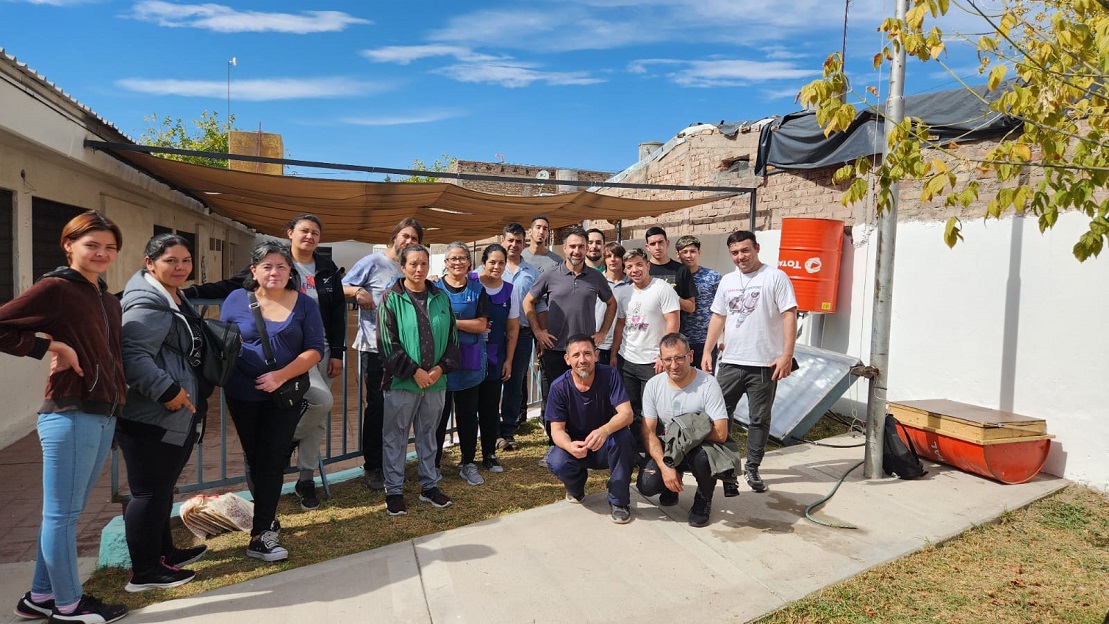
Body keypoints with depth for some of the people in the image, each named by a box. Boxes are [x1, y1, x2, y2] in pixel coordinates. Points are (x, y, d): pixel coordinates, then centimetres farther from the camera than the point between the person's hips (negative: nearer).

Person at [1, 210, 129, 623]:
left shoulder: (109, 301, 15)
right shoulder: (56, 288, -9)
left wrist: (118, 398, 5)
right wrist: (51, 347, -14)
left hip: (104, 416, 8)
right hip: (70, 415, -8)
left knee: (66, 511, 17)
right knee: (62, 513, 5)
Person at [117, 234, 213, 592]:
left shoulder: (175, 298, 16)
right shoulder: (148, 302, -18)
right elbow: (132, 355, -28)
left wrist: (197, 390, 23)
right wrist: (167, 390, -26)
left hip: (172, 417, 11)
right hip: (149, 418, -11)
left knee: (162, 488, 20)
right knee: (149, 492, -1)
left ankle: (164, 553, 34)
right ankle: (144, 573, 11)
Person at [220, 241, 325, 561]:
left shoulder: (304, 304, -3)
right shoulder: (237, 300, 0)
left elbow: (314, 349, -7)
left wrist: (281, 375, -19)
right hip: (244, 396, 1)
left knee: (273, 460, -1)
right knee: (255, 459, 12)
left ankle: (260, 534, 6)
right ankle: (266, 520, 28)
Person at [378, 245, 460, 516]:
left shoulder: (441, 298, 5)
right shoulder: (392, 299, -5)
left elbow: (452, 338, 6)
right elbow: (387, 343, -10)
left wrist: (441, 368, -7)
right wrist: (414, 371, -13)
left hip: (436, 380, 3)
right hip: (401, 381, -3)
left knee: (428, 434, 15)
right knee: (395, 437, 7)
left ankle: (429, 485, 28)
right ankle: (394, 491, 20)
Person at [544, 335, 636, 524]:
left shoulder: (609, 375, -17)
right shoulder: (559, 387, -14)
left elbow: (626, 414, -26)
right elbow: (557, 429, -14)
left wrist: (604, 431, -48)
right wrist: (570, 446, -38)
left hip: (608, 447, 0)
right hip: (576, 445, 1)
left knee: (622, 437, -34)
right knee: (557, 463, -31)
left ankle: (619, 501, -12)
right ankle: (576, 486, 9)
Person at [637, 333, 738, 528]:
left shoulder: (708, 384, -18)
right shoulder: (654, 385, -7)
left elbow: (720, 434, -23)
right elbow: (649, 432, -7)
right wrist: (665, 466, -19)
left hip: (701, 448, -3)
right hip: (667, 450, 3)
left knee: (703, 456, -38)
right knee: (646, 485, -22)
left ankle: (703, 500, -3)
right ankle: (671, 486, 18)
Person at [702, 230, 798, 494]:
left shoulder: (775, 277, -6)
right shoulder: (727, 281, 11)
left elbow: (789, 316, -11)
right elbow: (718, 317, 16)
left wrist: (787, 355, -18)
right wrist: (707, 351, 10)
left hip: (764, 364, -4)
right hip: (730, 362, 5)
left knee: (759, 419, 7)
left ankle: (752, 468, 20)